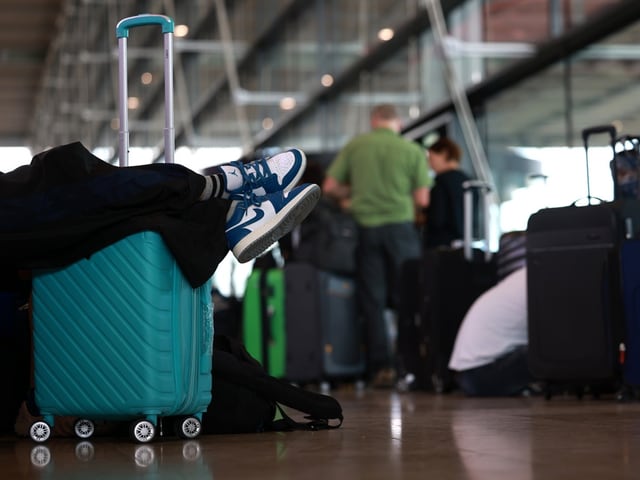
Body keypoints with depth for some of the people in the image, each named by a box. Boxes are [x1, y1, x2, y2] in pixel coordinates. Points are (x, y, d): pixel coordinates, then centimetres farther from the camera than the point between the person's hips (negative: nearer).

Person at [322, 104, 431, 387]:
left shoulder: (354, 146, 5)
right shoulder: (412, 151, 1)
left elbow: (330, 187, 4)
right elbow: (422, 199, -3)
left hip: (365, 226, 1)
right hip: (400, 224, -1)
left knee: (372, 300, 5)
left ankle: (380, 366, 3)